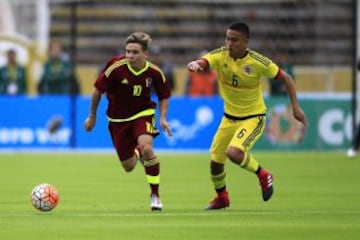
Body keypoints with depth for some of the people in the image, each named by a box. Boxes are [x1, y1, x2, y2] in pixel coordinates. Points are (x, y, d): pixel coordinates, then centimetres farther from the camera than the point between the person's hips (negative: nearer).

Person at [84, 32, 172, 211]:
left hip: (143, 113, -1)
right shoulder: (116, 67, -22)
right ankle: (136, 153, 50)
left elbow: (164, 96, 4)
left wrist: (163, 118, -10)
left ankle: (155, 195, -14)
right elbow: (98, 89, -8)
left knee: (146, 147, -31)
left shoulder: (154, 72, -16)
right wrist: (92, 116, 1)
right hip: (118, 118, 1)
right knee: (128, 167, 7)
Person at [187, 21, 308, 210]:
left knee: (234, 152, -28)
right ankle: (221, 198, 36)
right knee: (216, 162, 6)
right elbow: (201, 63, -29)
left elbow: (285, 78, -7)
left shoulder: (257, 62, -19)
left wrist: (295, 106, -10)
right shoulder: (220, 56, -12)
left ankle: (262, 175, 1)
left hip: (253, 118, -4)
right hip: (229, 118, 4)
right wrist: (194, 65, -54)